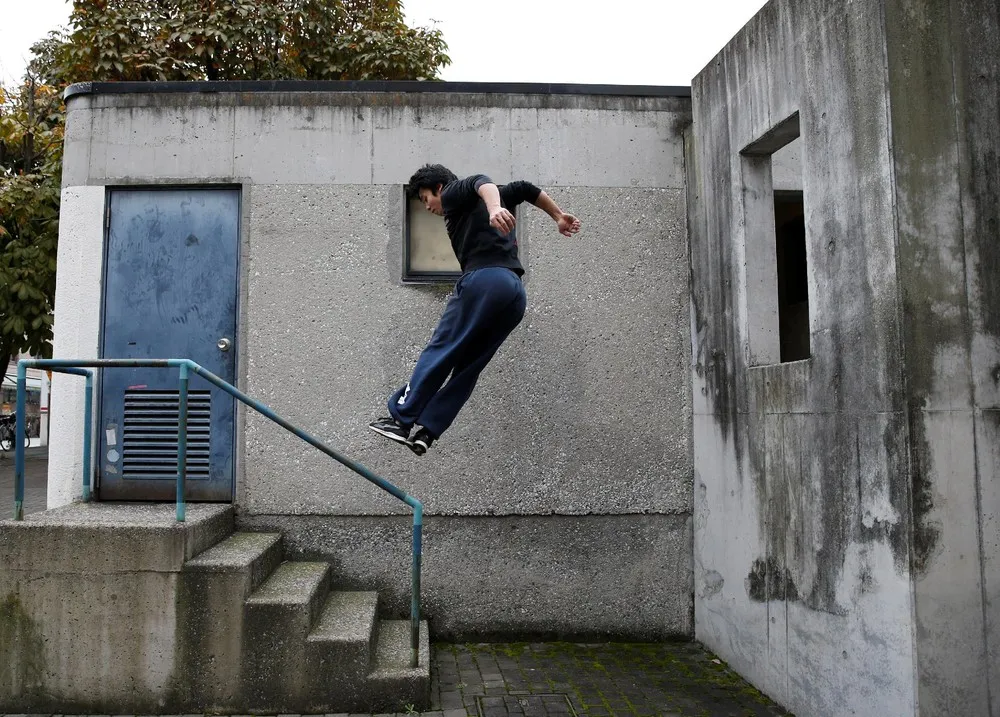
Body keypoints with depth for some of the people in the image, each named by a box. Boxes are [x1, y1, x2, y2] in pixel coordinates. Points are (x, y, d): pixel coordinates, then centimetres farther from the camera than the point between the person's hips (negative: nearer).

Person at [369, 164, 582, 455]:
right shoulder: (492, 199, 33)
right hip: (516, 292, 8)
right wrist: (559, 217, 40)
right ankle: (425, 431, 1)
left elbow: (481, 183, -10)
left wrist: (494, 209, -30)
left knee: (439, 351, -6)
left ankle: (401, 419, -7)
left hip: (484, 279, -8)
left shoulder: (454, 194, 10)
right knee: (468, 365, 5)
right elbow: (525, 188, 35)